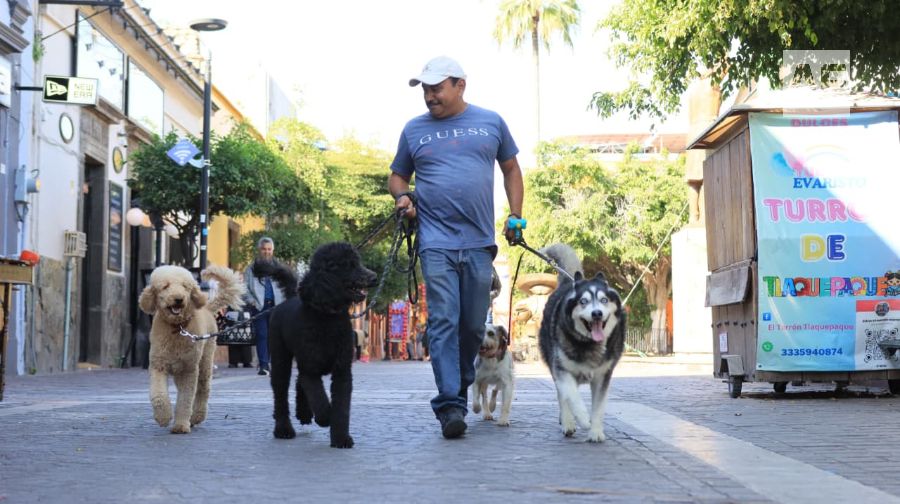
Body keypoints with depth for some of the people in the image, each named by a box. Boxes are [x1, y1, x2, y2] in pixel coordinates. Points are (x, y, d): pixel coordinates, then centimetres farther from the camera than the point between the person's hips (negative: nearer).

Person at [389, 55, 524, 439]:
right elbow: (397, 176, 18)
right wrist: (401, 196, -4)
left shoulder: (491, 123, 10)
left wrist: (515, 215, 8)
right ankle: (450, 406, -14)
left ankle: (461, 389, 27)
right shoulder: (414, 130, 9)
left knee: (473, 325, 8)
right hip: (436, 243, -1)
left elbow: (511, 169, 18)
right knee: (443, 323, -11)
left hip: (480, 243, 1)